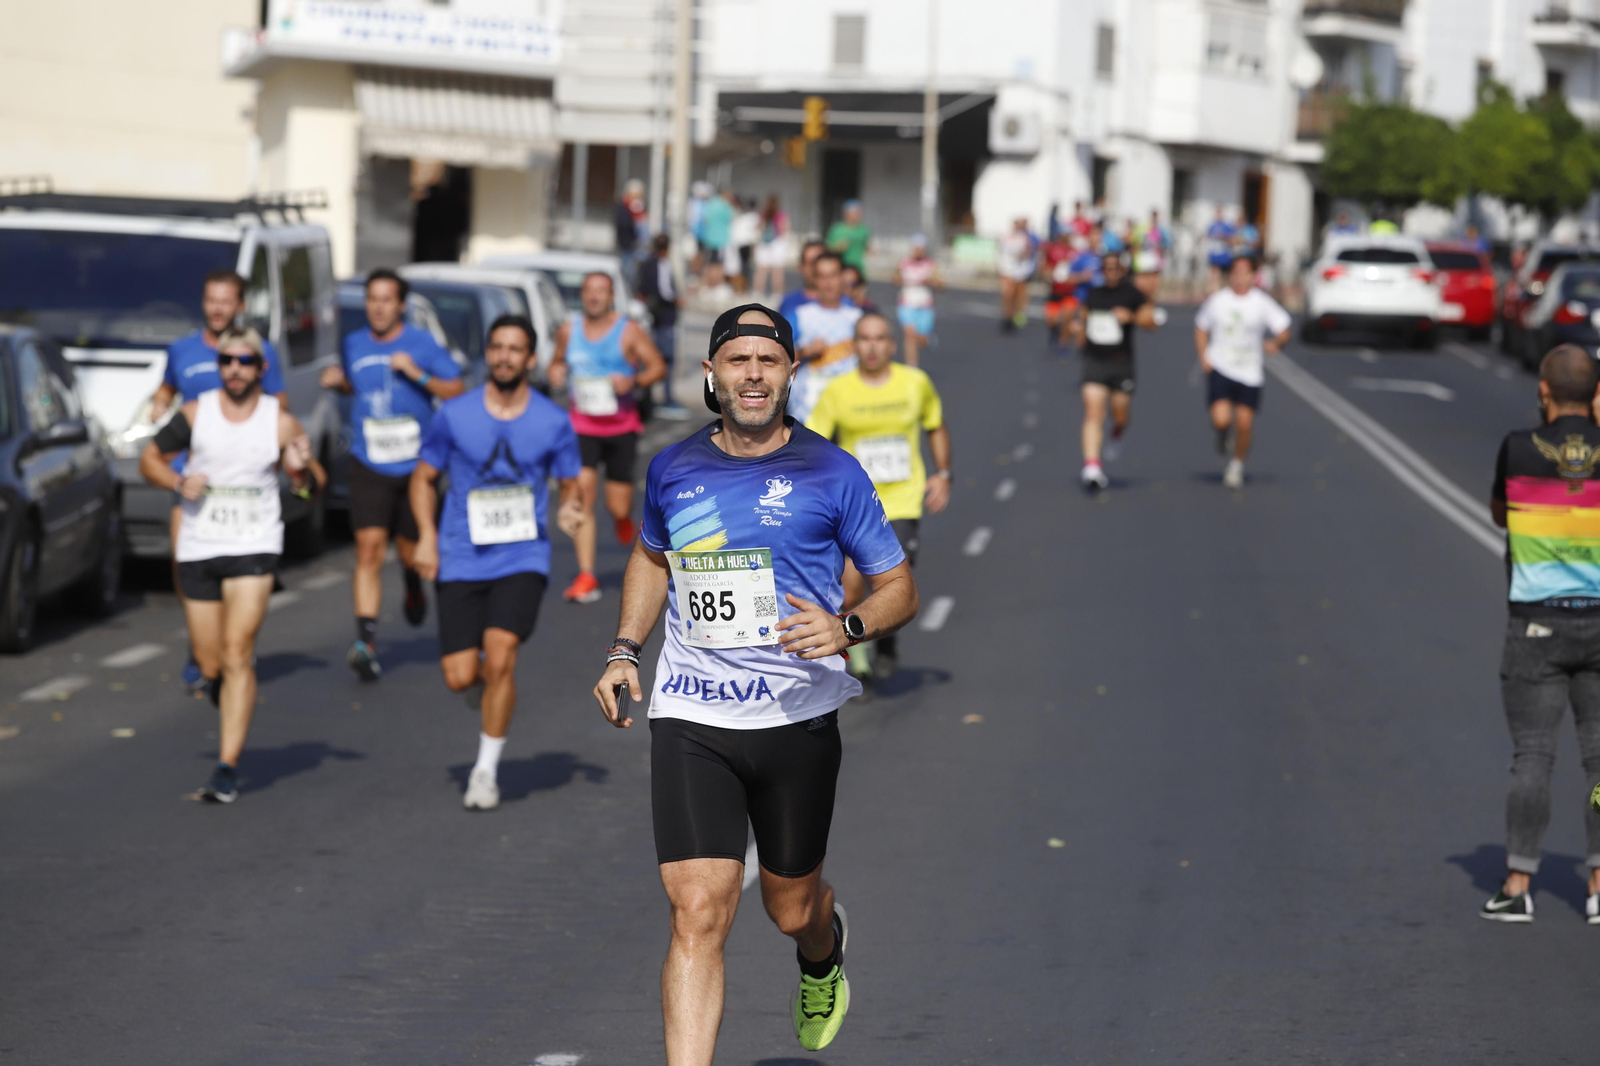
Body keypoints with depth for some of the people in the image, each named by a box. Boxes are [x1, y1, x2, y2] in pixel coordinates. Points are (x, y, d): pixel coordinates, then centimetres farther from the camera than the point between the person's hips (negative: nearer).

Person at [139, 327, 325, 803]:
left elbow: (313, 488, 5)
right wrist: (178, 483, -10)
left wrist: (303, 469, -18)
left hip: (254, 548, -2)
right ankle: (231, 709, 43)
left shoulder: (282, 423, -2)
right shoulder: (194, 414, 0)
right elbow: (150, 457, 9)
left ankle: (228, 769, -15)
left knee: (237, 655, -15)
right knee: (210, 666, 7)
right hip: (198, 547, 2)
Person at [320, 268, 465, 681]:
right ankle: (366, 642, -20)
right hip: (368, 465, 1)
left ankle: (414, 586, 49)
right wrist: (337, 382, 3)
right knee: (369, 549, -13)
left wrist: (418, 374, -18)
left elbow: (458, 390, -4)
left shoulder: (422, 343, -4)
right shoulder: (354, 344, 6)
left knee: (411, 550, 10)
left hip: (415, 464, -1)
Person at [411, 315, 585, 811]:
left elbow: (570, 484, 11)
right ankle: (492, 688, 35)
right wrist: (427, 536, -3)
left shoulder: (553, 422, 0)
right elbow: (424, 477, 11)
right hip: (462, 561, 1)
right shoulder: (454, 415, 0)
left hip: (523, 559, -1)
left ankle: (487, 769, -4)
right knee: (459, 676, -5)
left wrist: (570, 509, -12)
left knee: (500, 655, -20)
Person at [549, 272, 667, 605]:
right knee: (581, 493, -15)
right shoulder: (569, 330, 5)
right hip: (582, 425, 1)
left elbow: (658, 367, -1)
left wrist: (634, 380, -20)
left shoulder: (628, 331, -4)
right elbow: (558, 361, 21)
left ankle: (623, 516, 40)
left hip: (621, 426, -1)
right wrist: (556, 372, -2)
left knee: (618, 507, -2)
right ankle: (586, 577, -14)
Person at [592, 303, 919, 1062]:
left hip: (797, 716, -1)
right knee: (698, 916, -12)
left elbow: (900, 588, 3)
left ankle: (825, 952, 53)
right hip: (690, 720, 1)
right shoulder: (672, 471, 6)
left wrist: (847, 628, -18)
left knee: (791, 909, 16)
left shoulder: (830, 473, -3)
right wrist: (624, 651, 15)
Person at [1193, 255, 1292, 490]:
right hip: (1221, 368, 0)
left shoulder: (1261, 302, -4)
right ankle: (1222, 434, 21)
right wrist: (1203, 357, 1)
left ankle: (1237, 465, 25)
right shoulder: (1217, 300, 0)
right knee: (1221, 419, -17)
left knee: (1244, 423, 0)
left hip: (1250, 372, 0)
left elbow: (1283, 329, -4)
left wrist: (1277, 343, -25)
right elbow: (1201, 328, 14)